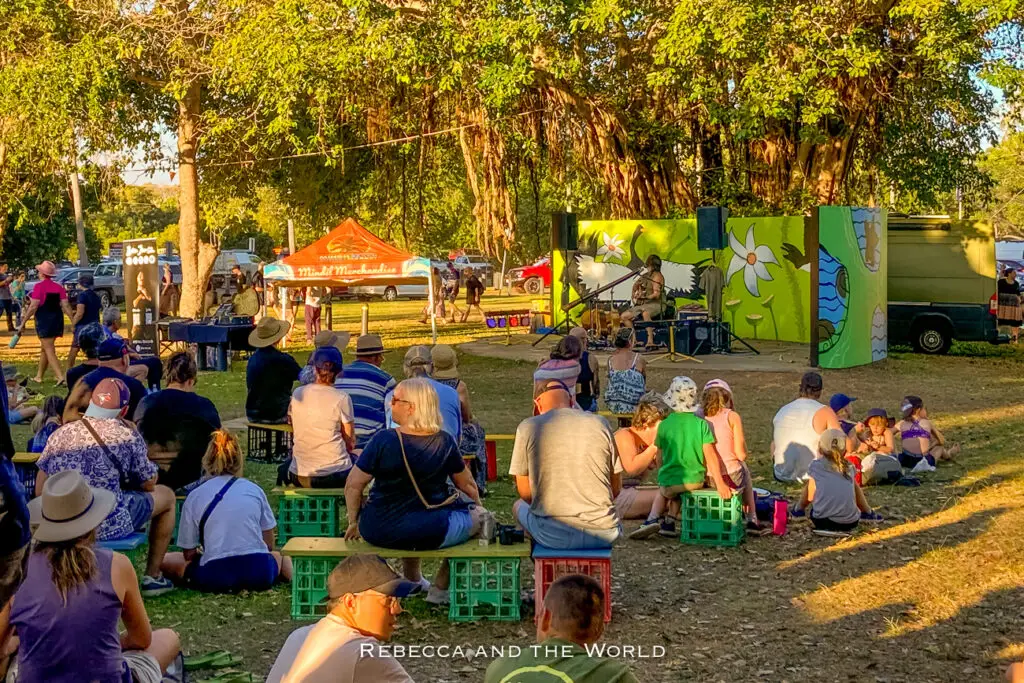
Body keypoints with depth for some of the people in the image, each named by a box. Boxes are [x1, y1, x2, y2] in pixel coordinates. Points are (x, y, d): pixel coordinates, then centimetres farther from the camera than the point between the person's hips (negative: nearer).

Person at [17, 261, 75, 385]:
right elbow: (65, 306, 0)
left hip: (44, 321, -7)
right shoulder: (59, 287, 7)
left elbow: (33, 307, -15)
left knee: (49, 350, -7)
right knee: (45, 348, 20)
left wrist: (23, 323, -9)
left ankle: (60, 377, -21)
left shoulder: (39, 286, -10)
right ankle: (39, 376, 29)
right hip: (57, 321, 7)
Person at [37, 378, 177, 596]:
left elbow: (40, 492, 5)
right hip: (110, 526, -5)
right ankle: (152, 577, 23)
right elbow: (148, 484, 3)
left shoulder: (60, 435, 2)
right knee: (166, 495, 20)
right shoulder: (126, 435, -9)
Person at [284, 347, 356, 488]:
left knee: (284, 469, 35)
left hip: (299, 477, 3)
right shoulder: (342, 398, -9)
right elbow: (350, 443, -4)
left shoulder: (297, 394, 2)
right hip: (335, 475, -3)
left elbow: (294, 434, 12)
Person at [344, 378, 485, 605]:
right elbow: (467, 485, 8)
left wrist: (354, 522, 7)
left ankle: (413, 579, 48)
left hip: (378, 532, 2)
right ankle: (439, 590, 25)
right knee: (478, 515, 21)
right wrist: (478, 508, 29)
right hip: (430, 534, -2)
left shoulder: (383, 440, -12)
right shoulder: (445, 442, -6)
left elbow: (353, 485, -8)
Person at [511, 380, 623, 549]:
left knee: (519, 506, 31)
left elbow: (525, 492, 4)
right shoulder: (600, 424, 4)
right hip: (604, 534, 2)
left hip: (553, 535, -2)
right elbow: (616, 489, 9)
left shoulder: (527, 427, -1)